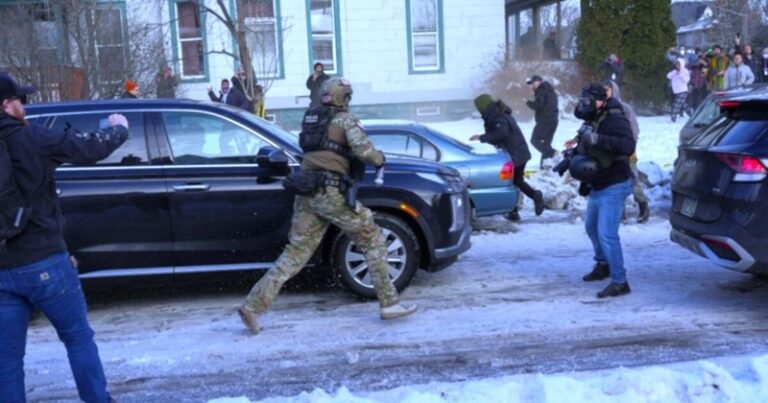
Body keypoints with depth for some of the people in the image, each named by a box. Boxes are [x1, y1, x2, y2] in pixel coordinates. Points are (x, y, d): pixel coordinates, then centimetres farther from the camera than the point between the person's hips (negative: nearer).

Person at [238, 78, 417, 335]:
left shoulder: (310, 118, 18)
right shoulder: (345, 119, -1)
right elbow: (362, 149, -15)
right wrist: (379, 159, 5)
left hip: (306, 192, 6)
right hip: (330, 191, -6)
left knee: (295, 253, 9)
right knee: (373, 240, 6)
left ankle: (253, 305, 4)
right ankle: (389, 303, 6)